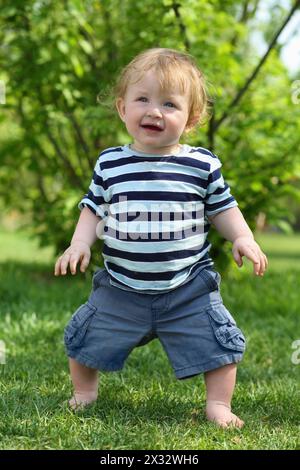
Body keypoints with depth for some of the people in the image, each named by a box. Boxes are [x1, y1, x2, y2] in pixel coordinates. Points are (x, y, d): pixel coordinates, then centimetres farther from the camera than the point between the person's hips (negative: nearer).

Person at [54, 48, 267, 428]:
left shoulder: (202, 165, -5)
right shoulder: (109, 164, -1)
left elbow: (222, 208, 5)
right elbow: (93, 208, 8)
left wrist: (242, 237, -11)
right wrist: (80, 243, -8)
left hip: (189, 290, -1)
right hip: (120, 290, 2)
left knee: (218, 345, -2)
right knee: (85, 341, 11)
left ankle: (218, 405, 18)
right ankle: (83, 393, 37)